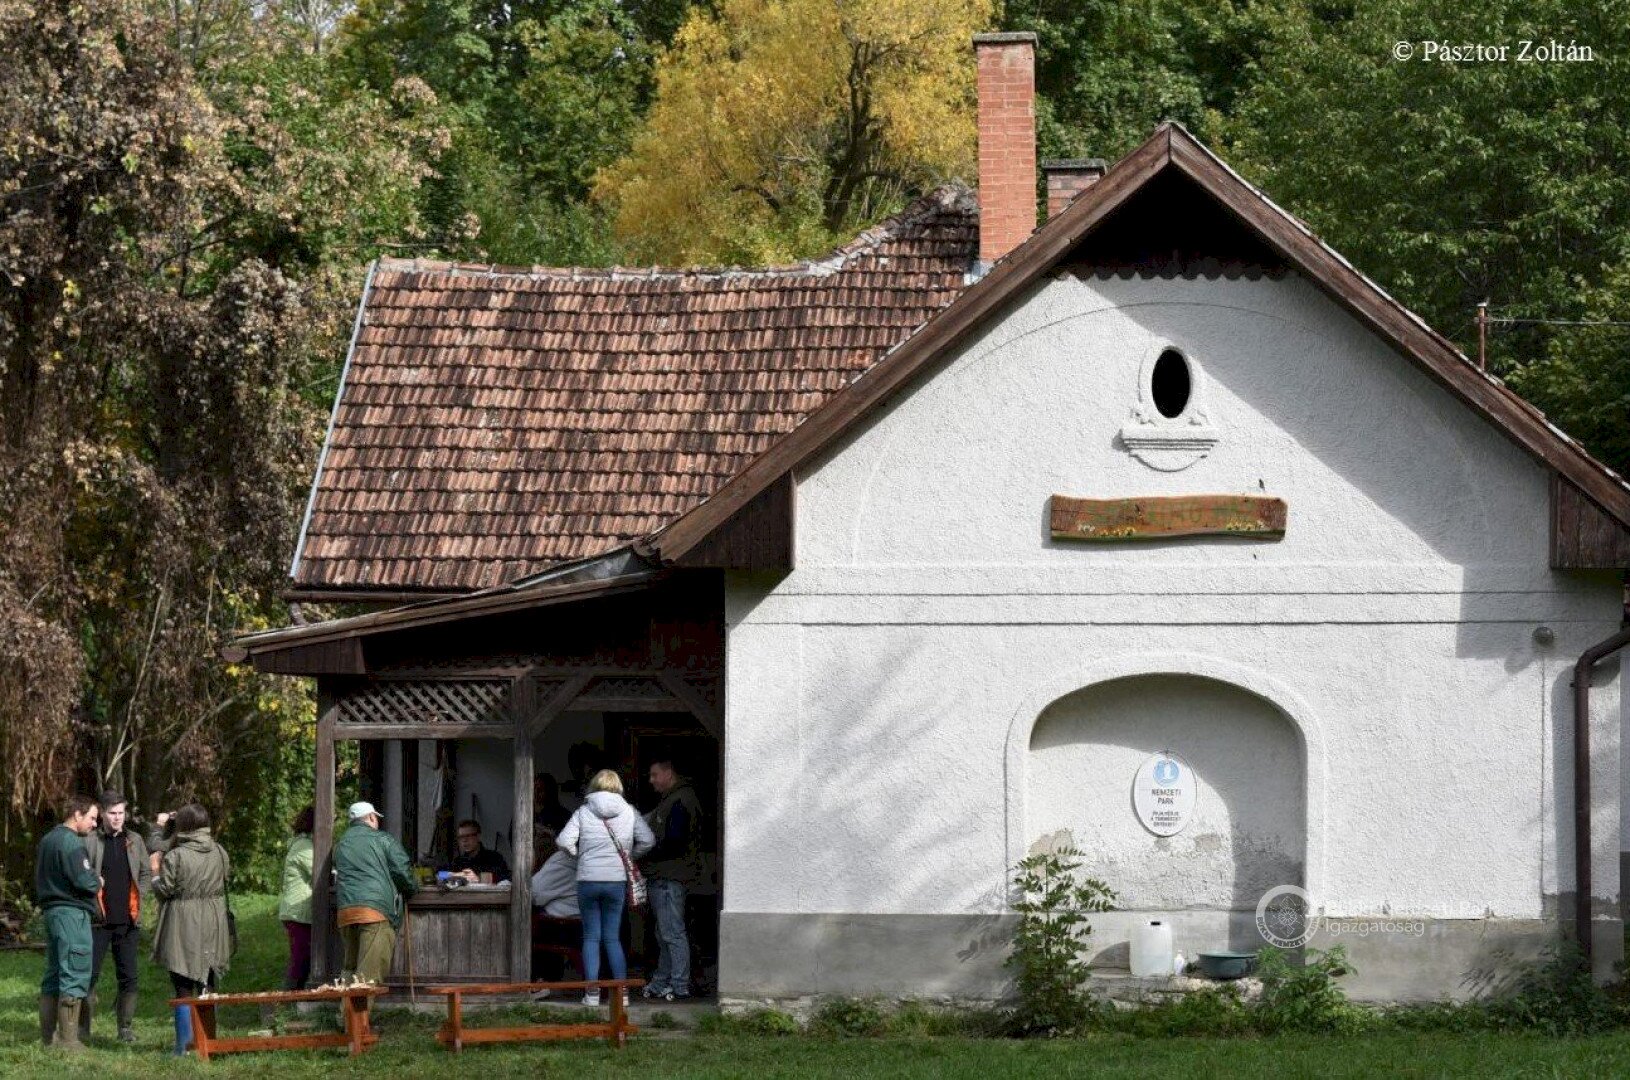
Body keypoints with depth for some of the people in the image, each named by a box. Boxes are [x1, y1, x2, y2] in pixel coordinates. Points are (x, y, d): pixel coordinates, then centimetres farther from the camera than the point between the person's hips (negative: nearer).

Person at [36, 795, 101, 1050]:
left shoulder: (47, 840, 17)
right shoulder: (70, 843, -14)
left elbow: (40, 877, 22)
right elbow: (83, 881, -20)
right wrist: (98, 882, -1)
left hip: (51, 911, 10)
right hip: (72, 913, -10)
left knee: (53, 975, 14)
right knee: (75, 975, -7)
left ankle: (48, 1035, 17)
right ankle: (68, 1039, -8)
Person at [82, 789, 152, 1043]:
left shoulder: (134, 841, 8)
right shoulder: (90, 841, -4)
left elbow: (147, 873, 15)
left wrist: (138, 896, 2)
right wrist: (92, 886, -13)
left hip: (128, 919, 3)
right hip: (99, 919, -3)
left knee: (128, 975, 5)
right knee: (90, 973, -3)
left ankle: (126, 1027, 12)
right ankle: (82, 1027, 5)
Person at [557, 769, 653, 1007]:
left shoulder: (584, 812, -1)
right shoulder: (628, 812, 1)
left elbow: (564, 842, -8)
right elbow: (647, 841, -2)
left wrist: (578, 853, 11)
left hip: (588, 880, -1)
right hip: (617, 880, 1)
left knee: (591, 937, 7)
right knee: (613, 938, 9)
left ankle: (592, 993, 2)